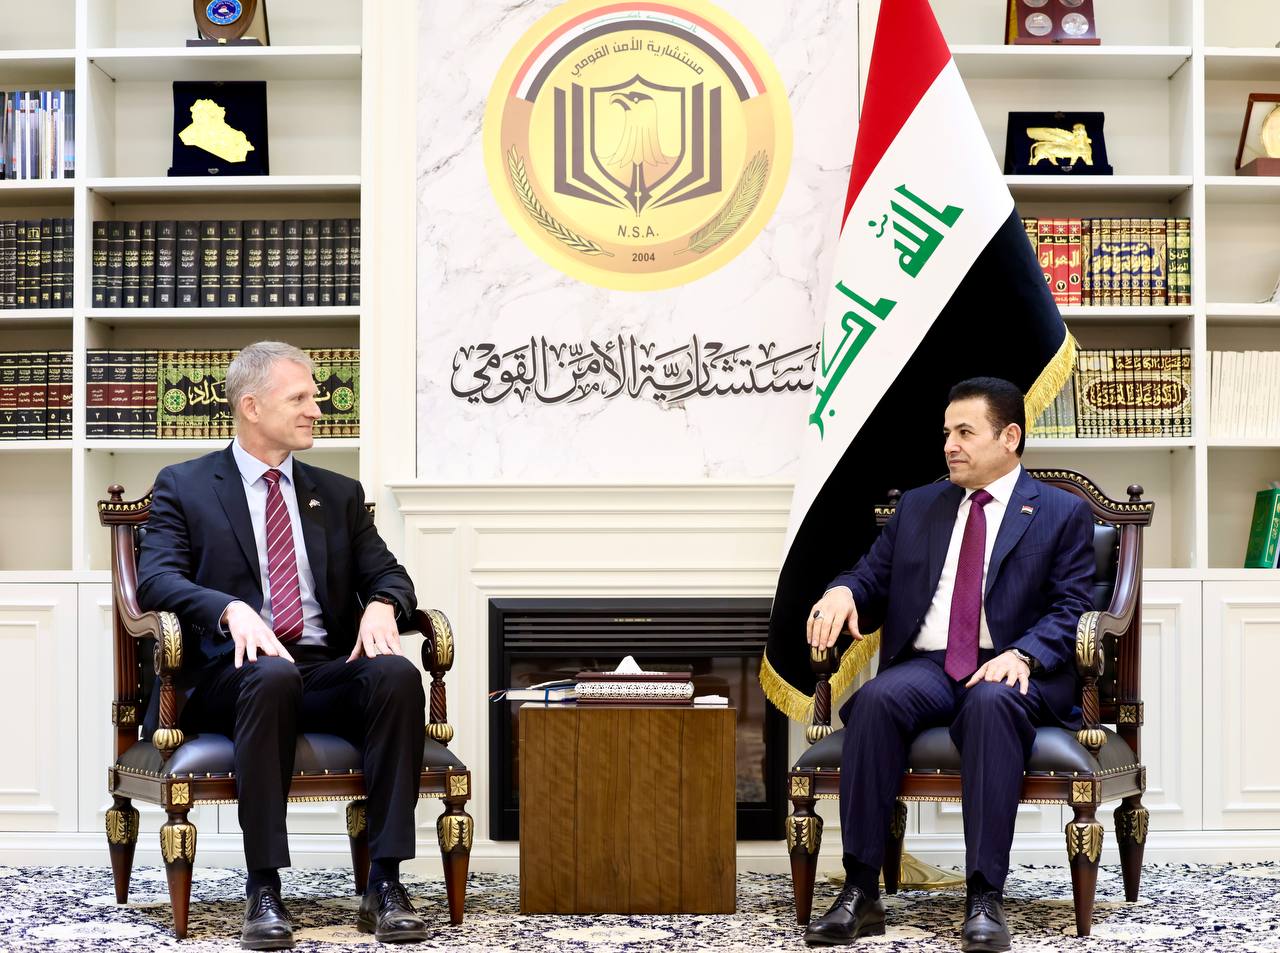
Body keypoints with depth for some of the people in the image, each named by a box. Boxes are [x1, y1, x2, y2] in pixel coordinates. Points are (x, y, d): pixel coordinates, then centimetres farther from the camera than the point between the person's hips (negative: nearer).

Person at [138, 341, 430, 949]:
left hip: (328, 671, 3)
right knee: (273, 677, -38)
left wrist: (381, 605, -11)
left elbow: (388, 575, 15)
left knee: (397, 674, -29)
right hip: (232, 672, -3)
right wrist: (232, 610, -25)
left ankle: (385, 884, -30)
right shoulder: (183, 487, 10)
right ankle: (263, 890, -35)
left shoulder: (339, 494, 22)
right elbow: (156, 579, -5)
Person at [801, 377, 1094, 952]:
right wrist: (842, 592, -8)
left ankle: (984, 899, -38)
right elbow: (873, 581, 18)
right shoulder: (918, 506, 22)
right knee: (877, 699, -32)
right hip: (926, 667, 3)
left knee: (992, 703, -39)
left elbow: (1069, 609, 0)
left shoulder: (1063, 514, 10)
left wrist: (1021, 655, -20)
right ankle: (860, 893, -31)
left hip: (1011, 673, -3)